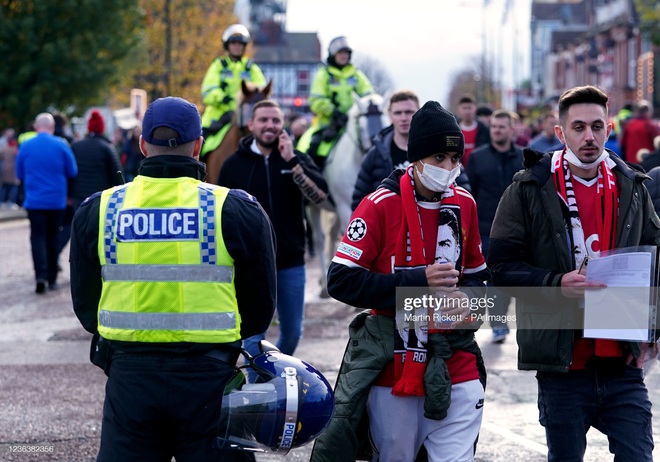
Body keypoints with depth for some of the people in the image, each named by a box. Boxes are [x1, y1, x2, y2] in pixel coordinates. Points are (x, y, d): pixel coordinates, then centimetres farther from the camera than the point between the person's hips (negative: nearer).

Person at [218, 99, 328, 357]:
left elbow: (320, 194, -14)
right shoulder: (235, 164, 2)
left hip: (291, 261, 2)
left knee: (292, 331, 11)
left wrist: (292, 161, -20)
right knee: (254, 333, -2)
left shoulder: (297, 160, 3)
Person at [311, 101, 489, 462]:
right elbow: (341, 280, -13)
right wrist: (417, 281, -18)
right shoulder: (381, 205, -8)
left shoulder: (465, 205, 7)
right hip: (392, 369, -4)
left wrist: (466, 296, -4)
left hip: (455, 365, 4)